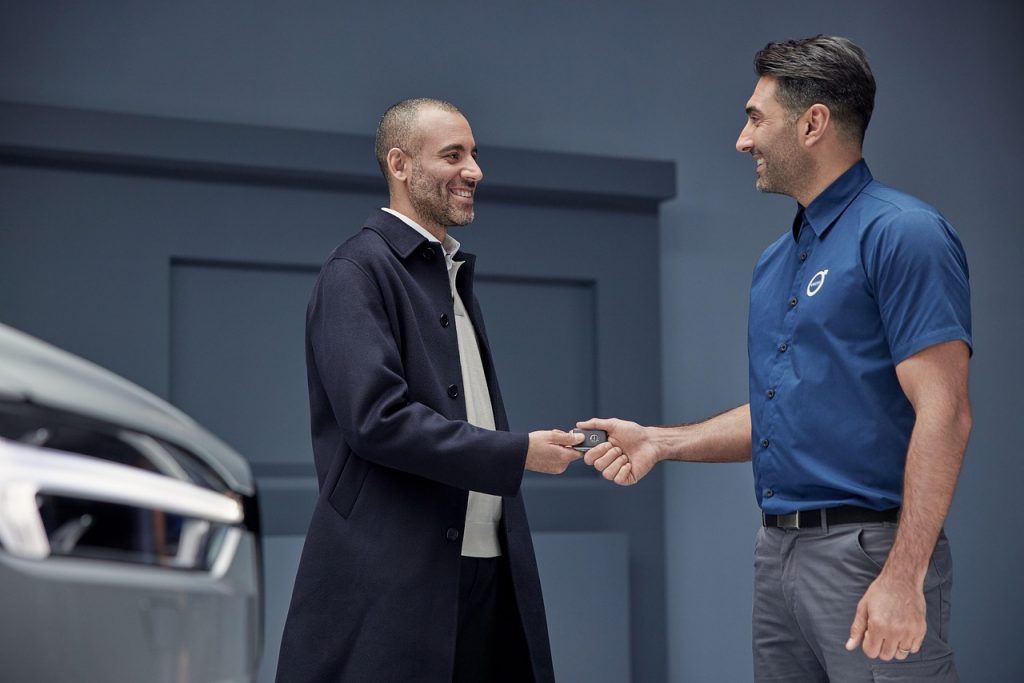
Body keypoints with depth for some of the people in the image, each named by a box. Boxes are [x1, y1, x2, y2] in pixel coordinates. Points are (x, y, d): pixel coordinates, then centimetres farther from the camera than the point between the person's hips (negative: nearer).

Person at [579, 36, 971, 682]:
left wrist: (903, 579, -23)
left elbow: (943, 412, -18)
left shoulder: (902, 234, -11)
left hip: (868, 551, -8)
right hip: (778, 551, 8)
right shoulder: (776, 261, 15)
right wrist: (660, 442, 10)